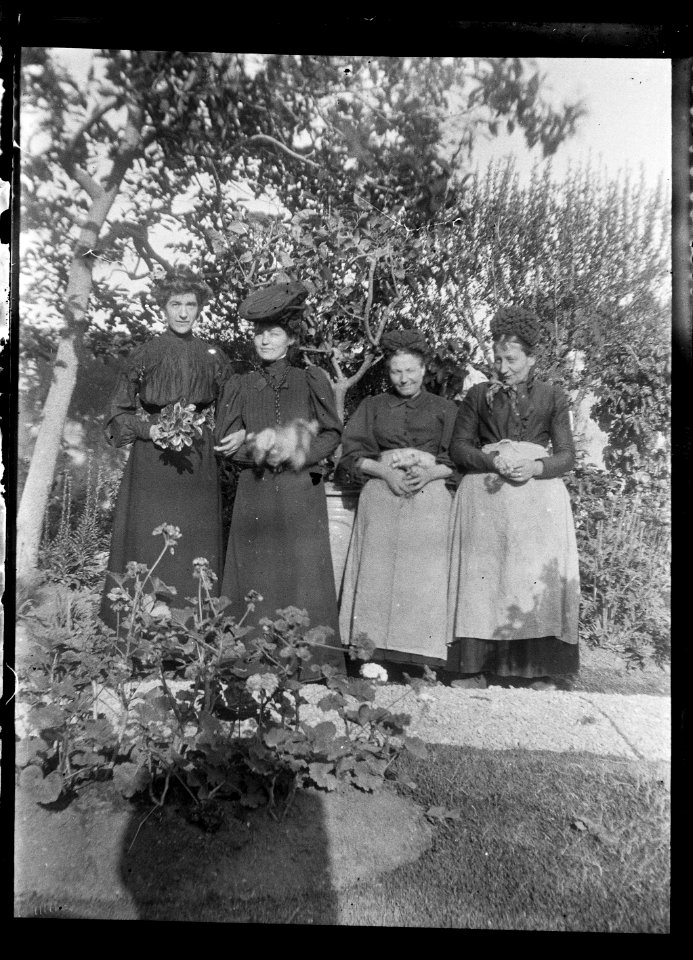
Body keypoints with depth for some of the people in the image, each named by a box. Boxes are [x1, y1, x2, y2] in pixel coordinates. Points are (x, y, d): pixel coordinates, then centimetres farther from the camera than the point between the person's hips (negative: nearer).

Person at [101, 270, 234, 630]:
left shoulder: (213, 357, 7)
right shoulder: (144, 354, 2)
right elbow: (118, 413, 4)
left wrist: (200, 426, -5)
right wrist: (150, 429, -12)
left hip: (197, 465, 2)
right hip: (151, 464, -1)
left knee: (197, 544, 2)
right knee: (148, 543, -2)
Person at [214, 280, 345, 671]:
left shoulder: (312, 381, 8)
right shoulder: (239, 386, 13)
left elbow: (333, 434, 3)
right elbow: (226, 443, 4)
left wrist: (297, 453, -13)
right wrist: (261, 447, -13)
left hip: (302, 495, -1)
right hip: (255, 496, 2)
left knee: (304, 577, -4)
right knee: (255, 579, -1)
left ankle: (314, 666, 2)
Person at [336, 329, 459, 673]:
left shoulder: (444, 409, 14)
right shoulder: (372, 406, 16)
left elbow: (457, 460, 7)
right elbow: (352, 454, 7)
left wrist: (430, 473, -12)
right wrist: (386, 471, -9)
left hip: (430, 495, -1)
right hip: (381, 494, 1)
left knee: (423, 574, -8)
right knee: (379, 570, -7)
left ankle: (423, 655, -2)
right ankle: (375, 650, -2)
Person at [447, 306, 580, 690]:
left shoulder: (552, 396, 12)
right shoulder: (478, 394, 14)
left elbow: (566, 454, 7)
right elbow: (459, 446, 6)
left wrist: (535, 467, -13)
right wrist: (494, 461, -12)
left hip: (539, 494, 0)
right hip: (485, 495, 1)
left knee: (538, 576, -6)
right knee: (481, 576, -5)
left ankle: (540, 668, 1)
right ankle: (474, 666, 0)